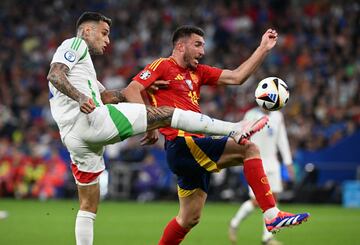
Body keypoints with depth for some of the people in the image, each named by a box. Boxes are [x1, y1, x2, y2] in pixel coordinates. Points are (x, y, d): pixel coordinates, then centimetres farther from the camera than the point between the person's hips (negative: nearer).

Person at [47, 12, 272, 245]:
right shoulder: (75, 44, 4)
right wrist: (80, 98, -26)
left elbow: (105, 96, 34)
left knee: (88, 207, 13)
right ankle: (235, 130, -7)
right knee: (166, 113, -5)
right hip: (90, 120, -10)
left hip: (74, 139, 10)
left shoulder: (81, 61, 32)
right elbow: (54, 75, -13)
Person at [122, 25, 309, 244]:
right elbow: (131, 91, -12)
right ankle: (272, 215, -18)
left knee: (190, 218, 13)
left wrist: (263, 49, 17)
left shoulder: (198, 72, 22)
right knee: (249, 148, -15)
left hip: (194, 147, 9)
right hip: (182, 143, -9)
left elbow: (236, 77, 20)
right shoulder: (163, 66, -1)